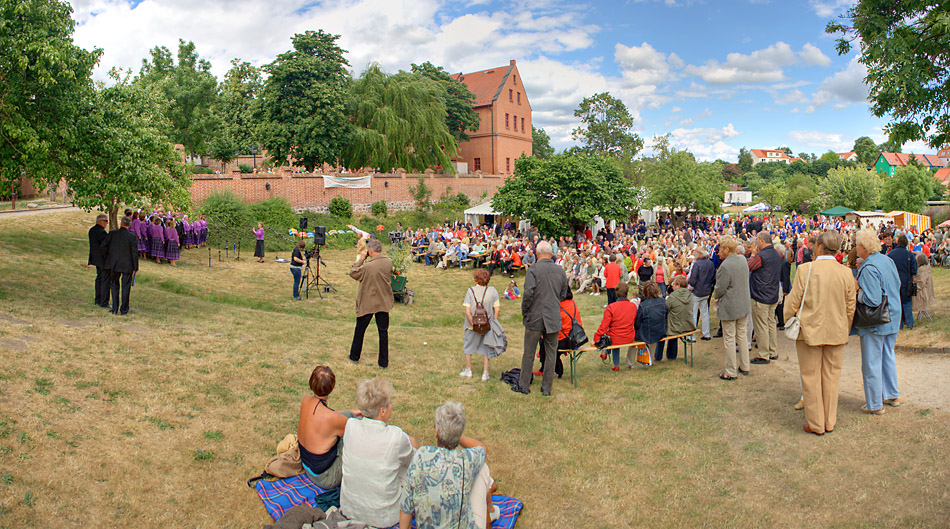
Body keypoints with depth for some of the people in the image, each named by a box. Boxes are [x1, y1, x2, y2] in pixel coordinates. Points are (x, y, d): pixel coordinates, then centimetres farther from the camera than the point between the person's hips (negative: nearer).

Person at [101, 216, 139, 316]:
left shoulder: (112, 233, -4)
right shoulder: (132, 236, -10)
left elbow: (103, 246, -5)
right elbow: (134, 253, -8)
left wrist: (109, 257, 12)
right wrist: (135, 267, 0)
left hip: (113, 264, 2)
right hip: (127, 265, -2)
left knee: (114, 285, 15)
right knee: (126, 287, 8)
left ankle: (115, 309, 13)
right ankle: (124, 309, 11)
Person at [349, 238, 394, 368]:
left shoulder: (367, 266, -23)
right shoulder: (389, 262, -7)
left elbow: (353, 273, -8)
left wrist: (361, 259, -3)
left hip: (367, 303, -3)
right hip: (384, 302, 4)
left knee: (359, 330, 16)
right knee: (383, 332, 9)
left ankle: (354, 356, 31)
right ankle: (384, 362, 12)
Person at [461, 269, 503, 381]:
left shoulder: (470, 291, -11)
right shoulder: (492, 290, -8)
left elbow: (468, 312, -15)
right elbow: (497, 309, -9)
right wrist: (493, 324, 1)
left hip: (472, 326, -1)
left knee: (468, 347, 20)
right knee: (485, 349, 16)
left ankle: (468, 371, 31)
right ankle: (485, 373, 18)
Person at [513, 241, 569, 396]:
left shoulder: (533, 270, -11)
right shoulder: (560, 270, 3)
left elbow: (528, 294, -17)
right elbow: (563, 294, 10)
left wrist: (524, 312, -4)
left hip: (535, 317, -3)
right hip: (554, 318, 3)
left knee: (529, 353, 8)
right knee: (551, 352, 11)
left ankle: (523, 385, 18)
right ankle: (547, 388, 17)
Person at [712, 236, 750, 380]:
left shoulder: (725, 266, -23)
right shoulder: (743, 259, 2)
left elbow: (720, 289, -17)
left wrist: (715, 297, 3)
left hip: (729, 307, -8)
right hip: (744, 304, 8)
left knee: (729, 340, 2)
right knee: (742, 336, 18)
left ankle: (731, 372, 9)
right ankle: (744, 367, 28)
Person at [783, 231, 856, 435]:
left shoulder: (805, 270, -13)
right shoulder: (846, 273, -2)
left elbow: (793, 303, -8)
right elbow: (850, 308, 6)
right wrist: (844, 331, 20)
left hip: (809, 331, -3)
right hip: (836, 333, 4)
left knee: (811, 378, 7)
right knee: (831, 378, 14)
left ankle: (816, 424, 14)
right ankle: (830, 422, 24)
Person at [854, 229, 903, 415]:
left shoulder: (868, 269, -24)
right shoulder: (888, 261, 3)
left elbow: (873, 300, -28)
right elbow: (897, 285, 16)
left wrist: (858, 290, -12)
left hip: (875, 323, -9)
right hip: (893, 319, 9)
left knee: (871, 363, 2)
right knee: (888, 357, 22)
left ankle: (875, 404, 11)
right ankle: (892, 396, 35)